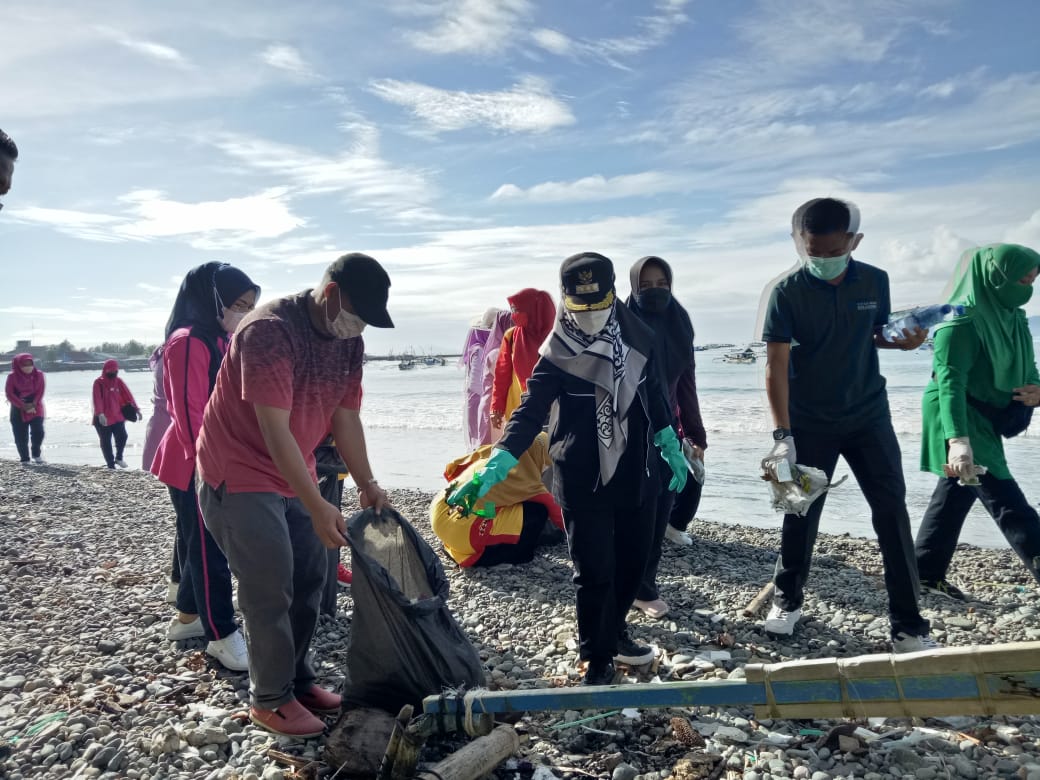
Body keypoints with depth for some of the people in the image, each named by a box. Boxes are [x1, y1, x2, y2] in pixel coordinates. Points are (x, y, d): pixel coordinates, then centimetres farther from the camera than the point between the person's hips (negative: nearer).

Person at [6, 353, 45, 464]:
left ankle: (36, 454, 8)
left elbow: (40, 391, -4)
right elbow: (10, 394, -9)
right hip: (18, 409, 0)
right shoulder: (12, 376, -6)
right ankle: (24, 459, 11)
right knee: (21, 436, -1)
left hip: (35, 408, 0)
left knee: (38, 431, -13)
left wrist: (33, 405, -16)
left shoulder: (38, 374, -2)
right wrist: (24, 406, -16)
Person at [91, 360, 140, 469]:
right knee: (106, 442, 4)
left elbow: (128, 395, 0)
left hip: (118, 416, 3)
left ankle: (118, 458, 20)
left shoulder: (118, 381, 4)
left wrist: (136, 408, -9)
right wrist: (100, 414, -34)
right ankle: (111, 465, 15)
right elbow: (97, 399, -20)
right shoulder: (99, 382, -8)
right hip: (103, 418, -3)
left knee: (122, 437, -6)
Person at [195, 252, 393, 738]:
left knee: (309, 580, 10)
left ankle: (296, 680, 26)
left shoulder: (348, 343, -1)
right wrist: (317, 507, -30)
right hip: (240, 475, -8)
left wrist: (367, 485, 0)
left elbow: (346, 418, 4)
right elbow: (275, 429, -29)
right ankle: (270, 699, 14)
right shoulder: (269, 330, -26)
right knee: (270, 590, -4)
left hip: (294, 476, 8)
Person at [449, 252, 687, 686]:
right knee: (595, 572, 0)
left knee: (632, 561, 16)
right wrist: (496, 466, -29)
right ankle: (597, 659, 19)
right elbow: (530, 412, -17)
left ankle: (614, 633, 40)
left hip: (637, 475, 5)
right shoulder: (557, 354, -13)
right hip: (583, 483, -5)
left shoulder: (637, 337, 0)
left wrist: (670, 447, 15)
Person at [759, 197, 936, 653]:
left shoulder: (875, 281, -4)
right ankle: (787, 600, 30)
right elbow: (776, 367, -18)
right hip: (810, 422, -2)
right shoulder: (787, 293, -14)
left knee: (892, 512, -1)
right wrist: (782, 435, -26)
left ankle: (908, 626, 9)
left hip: (869, 415, 3)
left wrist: (904, 340, -12)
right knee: (801, 512, 8)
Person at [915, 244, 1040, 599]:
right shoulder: (963, 321, -22)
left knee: (955, 495, 15)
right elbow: (950, 382, -30)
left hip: (984, 422, 10)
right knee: (1008, 505, -8)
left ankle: (926, 571, 25)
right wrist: (958, 439, -41)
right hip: (962, 423, -10)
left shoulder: (1011, 318, 6)